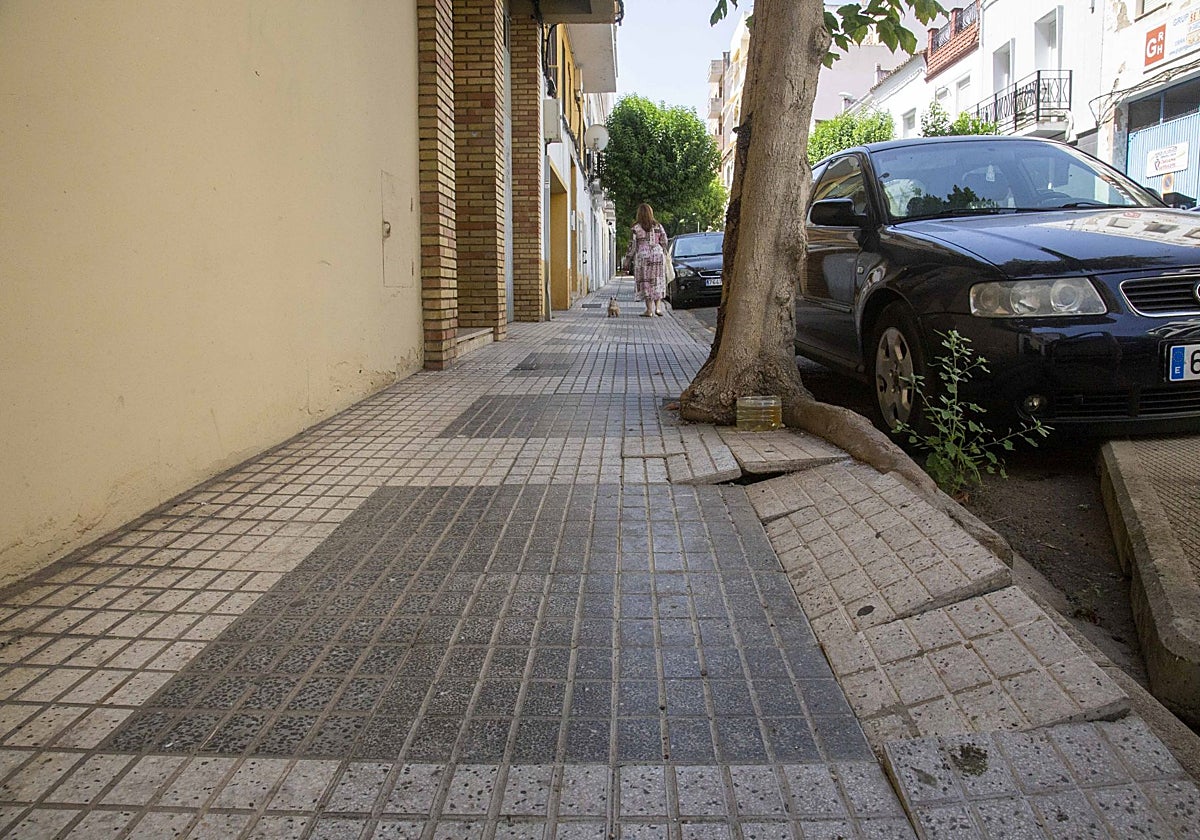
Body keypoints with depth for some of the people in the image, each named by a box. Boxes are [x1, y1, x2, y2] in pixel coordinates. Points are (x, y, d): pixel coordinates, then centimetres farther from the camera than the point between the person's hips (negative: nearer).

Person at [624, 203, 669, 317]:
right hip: (658, 256, 3)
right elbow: (664, 242, 5)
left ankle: (649, 310, 2)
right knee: (657, 281, 12)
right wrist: (664, 255, 17)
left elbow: (633, 245, -4)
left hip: (643, 256, -2)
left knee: (645, 282, 3)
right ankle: (658, 307, 3)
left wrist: (628, 257, 5)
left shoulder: (636, 228, -5)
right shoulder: (658, 226, 4)